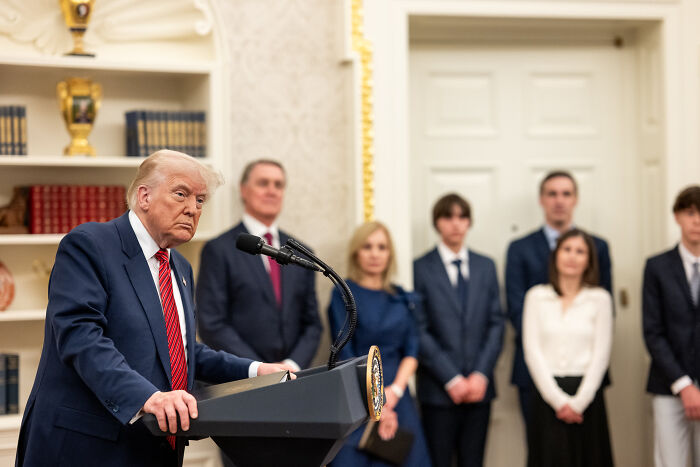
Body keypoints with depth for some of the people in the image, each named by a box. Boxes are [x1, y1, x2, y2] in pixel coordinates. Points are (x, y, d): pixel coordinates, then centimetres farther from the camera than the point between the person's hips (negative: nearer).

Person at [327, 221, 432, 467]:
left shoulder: (402, 298, 13)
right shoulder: (344, 295, 0)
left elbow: (412, 350, 8)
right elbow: (345, 354, -6)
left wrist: (395, 390, -10)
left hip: (398, 399, 4)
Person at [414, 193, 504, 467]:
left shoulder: (486, 267, 11)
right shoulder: (421, 269, -2)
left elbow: (496, 323, 8)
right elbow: (419, 330, -7)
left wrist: (481, 375, -5)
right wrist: (451, 379, -12)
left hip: (478, 385, 4)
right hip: (438, 388, -3)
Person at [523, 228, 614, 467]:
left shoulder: (600, 299, 4)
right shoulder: (536, 296, 5)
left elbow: (601, 354, 0)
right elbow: (532, 351, 0)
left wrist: (579, 401, -9)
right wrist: (558, 400, -8)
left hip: (586, 395, 0)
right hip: (546, 394, 0)